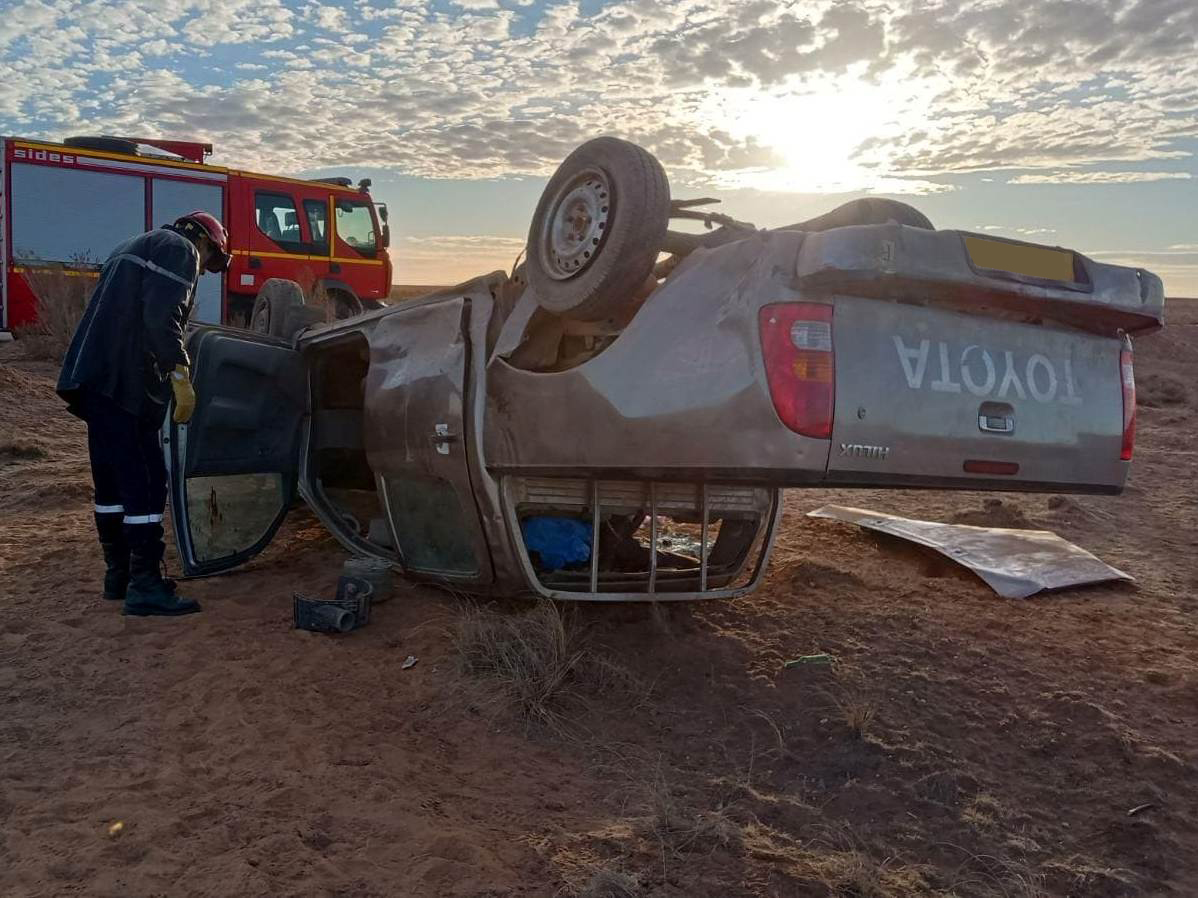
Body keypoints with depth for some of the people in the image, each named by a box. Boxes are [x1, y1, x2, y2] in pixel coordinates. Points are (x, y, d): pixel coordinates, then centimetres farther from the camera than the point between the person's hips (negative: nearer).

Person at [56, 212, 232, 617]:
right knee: (146, 481, -8)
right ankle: (145, 586, -8)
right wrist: (180, 376, -19)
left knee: (114, 481, 14)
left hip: (97, 378, 10)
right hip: (125, 382, -10)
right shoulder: (179, 249, -2)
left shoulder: (136, 247, 29)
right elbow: (161, 317, -18)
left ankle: (119, 574, 21)